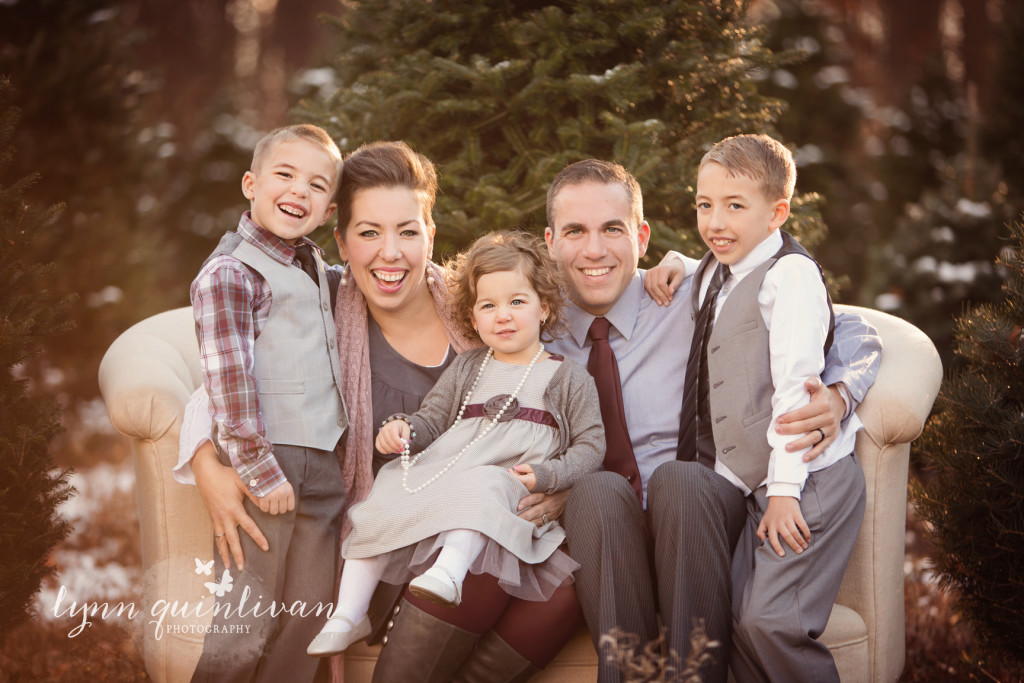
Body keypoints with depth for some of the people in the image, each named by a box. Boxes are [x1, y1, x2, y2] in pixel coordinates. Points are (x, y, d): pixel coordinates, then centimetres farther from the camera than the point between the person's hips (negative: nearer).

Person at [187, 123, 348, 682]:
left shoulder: (316, 268, 14)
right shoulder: (229, 273, -12)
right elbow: (229, 380, -18)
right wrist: (258, 471, -19)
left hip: (325, 467, 8)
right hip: (267, 472, -8)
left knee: (307, 620, 10)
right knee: (248, 625, -4)